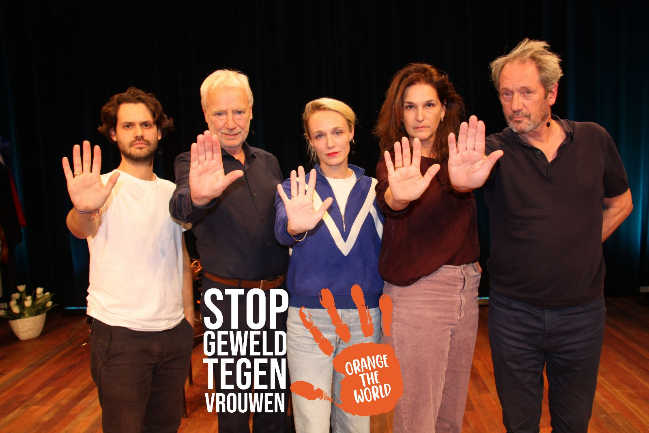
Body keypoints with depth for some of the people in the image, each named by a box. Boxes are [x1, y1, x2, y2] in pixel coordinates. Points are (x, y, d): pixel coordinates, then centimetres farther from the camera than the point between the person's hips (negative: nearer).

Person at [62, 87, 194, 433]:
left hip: (174, 331, 5)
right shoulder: (105, 188, -9)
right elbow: (83, 228, -30)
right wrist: (83, 212, -53)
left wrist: (188, 310, 12)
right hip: (120, 336, -5)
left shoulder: (172, 192, 8)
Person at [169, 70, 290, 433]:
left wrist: (289, 283, 7)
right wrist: (197, 196, -55)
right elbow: (182, 209, -31)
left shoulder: (268, 162, 8)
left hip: (277, 294, 5)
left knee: (276, 396, 18)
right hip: (228, 300, -4)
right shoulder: (192, 164, -8)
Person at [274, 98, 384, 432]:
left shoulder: (372, 190, 6)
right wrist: (296, 225, -45)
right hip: (309, 317, -2)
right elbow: (282, 230, -24)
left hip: (364, 319, 2)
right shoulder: (295, 189, -1)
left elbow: (384, 251, 12)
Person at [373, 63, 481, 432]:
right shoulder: (396, 164, -8)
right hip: (417, 292, -5)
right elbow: (388, 201, -31)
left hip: (467, 288, 6)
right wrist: (399, 195, -52)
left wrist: (473, 260, 3)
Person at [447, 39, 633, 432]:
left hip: (583, 310, 2)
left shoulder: (594, 140, -1)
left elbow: (621, 200, 13)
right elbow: (469, 172, -32)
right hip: (515, 312, -1)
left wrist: (586, 245, 2)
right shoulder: (495, 151, -9)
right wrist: (462, 180, -55)